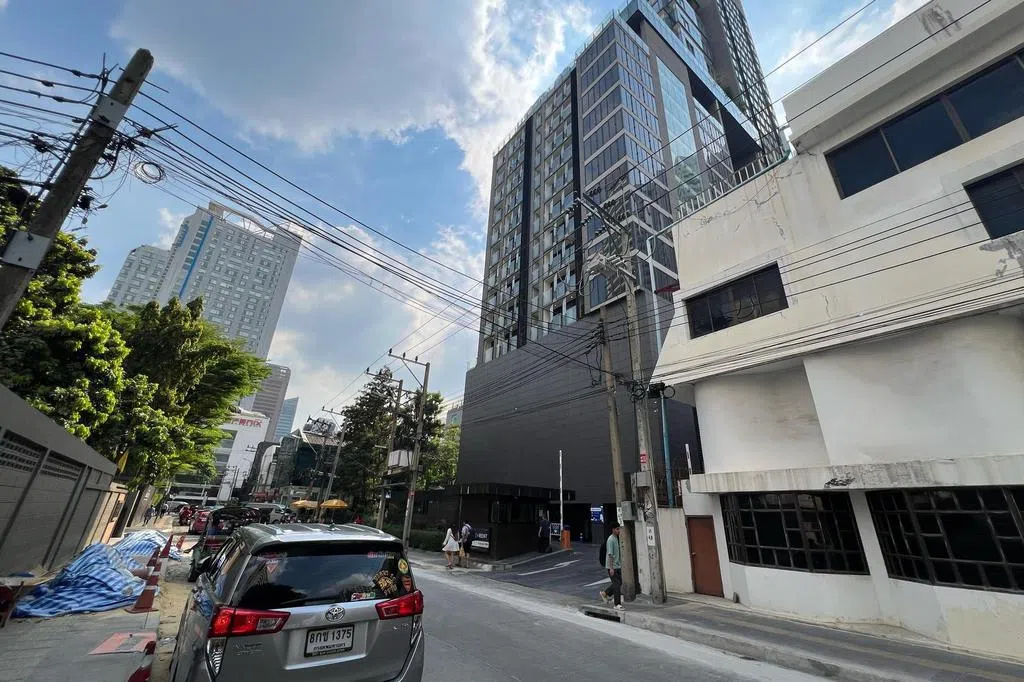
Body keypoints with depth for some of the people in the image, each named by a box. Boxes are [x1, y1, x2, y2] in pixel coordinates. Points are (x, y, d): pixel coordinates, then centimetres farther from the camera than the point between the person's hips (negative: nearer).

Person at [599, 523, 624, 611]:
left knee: (619, 583, 13)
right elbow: (610, 554, -21)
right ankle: (617, 605, 4)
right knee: (617, 584, -5)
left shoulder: (616, 538, 11)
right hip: (612, 566, -9)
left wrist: (620, 565, 20)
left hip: (617, 566, 9)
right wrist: (611, 568, -22)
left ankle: (605, 593, 28)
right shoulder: (610, 540, -18)